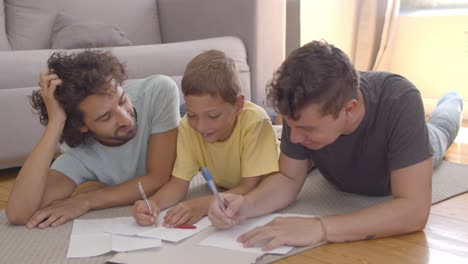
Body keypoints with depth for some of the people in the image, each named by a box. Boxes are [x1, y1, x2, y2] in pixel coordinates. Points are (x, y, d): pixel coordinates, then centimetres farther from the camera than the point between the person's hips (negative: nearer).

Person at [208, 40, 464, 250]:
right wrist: (247, 204, -50)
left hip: (409, 161, -1)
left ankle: (451, 102, 65)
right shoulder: (304, 108, -41)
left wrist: (320, 227, -65)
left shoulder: (400, 102, -51)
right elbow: (288, 179, -29)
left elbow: (414, 209, -54)